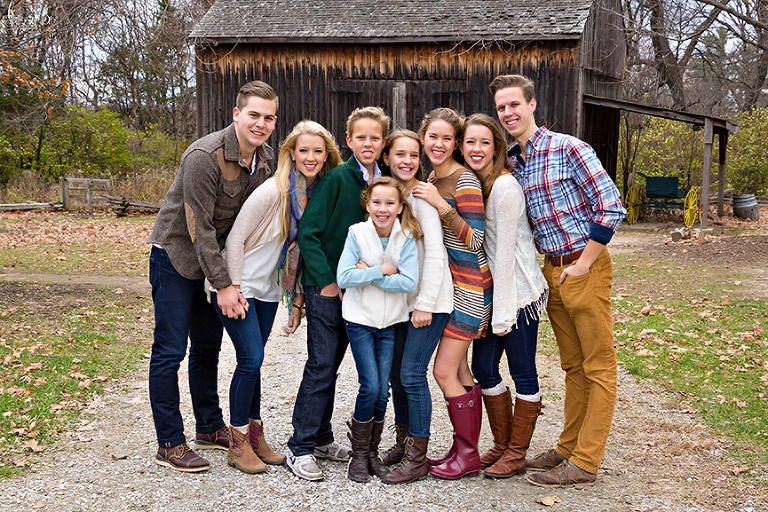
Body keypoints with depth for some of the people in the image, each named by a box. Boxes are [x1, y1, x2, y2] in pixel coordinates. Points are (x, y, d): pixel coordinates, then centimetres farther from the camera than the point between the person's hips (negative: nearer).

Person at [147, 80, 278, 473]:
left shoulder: (265, 158, -1)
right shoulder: (204, 156, -25)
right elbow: (199, 228, -24)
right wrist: (223, 285, -23)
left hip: (215, 258, 8)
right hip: (176, 254, -7)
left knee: (208, 346, 16)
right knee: (170, 350, -3)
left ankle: (210, 428, 29)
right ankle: (169, 444, 6)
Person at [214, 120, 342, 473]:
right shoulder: (273, 191, -21)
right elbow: (236, 239, -16)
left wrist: (298, 300, 8)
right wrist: (233, 291, -16)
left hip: (268, 289, 6)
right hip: (239, 284, -6)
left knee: (253, 361, 10)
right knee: (251, 359, -9)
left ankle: (254, 434, 21)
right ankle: (238, 443, 4)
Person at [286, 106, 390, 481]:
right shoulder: (336, 178, -11)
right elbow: (308, 231, -13)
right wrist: (327, 281, -15)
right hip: (325, 284, -5)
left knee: (332, 363, 14)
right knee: (321, 364, -5)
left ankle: (320, 438, 25)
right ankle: (300, 447, 4)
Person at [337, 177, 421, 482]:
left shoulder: (407, 238, -6)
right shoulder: (357, 233, -8)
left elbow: (409, 283, -16)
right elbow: (343, 278, -17)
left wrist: (368, 273, -18)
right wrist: (383, 270, -18)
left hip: (391, 322, 2)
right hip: (360, 319, -2)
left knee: (383, 390, 4)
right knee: (370, 386, -10)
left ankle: (372, 450, 23)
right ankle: (358, 454, 8)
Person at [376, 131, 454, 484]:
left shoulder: (422, 195, -11)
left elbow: (435, 252, -15)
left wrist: (425, 303, -17)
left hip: (430, 299, -7)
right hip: (400, 299, 7)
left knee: (412, 374, -7)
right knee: (395, 371, 11)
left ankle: (417, 458, 4)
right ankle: (403, 443, 26)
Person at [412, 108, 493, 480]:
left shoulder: (465, 181, -15)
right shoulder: (432, 179, 11)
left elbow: (474, 241, -21)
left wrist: (441, 205, -26)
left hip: (468, 287, -8)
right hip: (446, 283, 8)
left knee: (445, 372, -6)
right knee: (459, 371, 12)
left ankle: (468, 456, 7)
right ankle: (464, 450, 21)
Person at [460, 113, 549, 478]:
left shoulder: (505, 186, -16)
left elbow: (505, 250, -17)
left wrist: (504, 311, -16)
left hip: (518, 292, -8)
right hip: (490, 292, 8)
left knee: (523, 373, 4)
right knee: (483, 367, 11)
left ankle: (517, 454, 16)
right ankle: (501, 445, 27)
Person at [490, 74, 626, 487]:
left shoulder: (568, 149, -13)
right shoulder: (511, 163, 9)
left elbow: (612, 208, -16)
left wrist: (582, 265, -15)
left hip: (585, 268, -7)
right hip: (551, 270, 7)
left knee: (599, 367, 2)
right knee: (572, 365, 16)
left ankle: (584, 463, 5)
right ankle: (568, 447, 25)